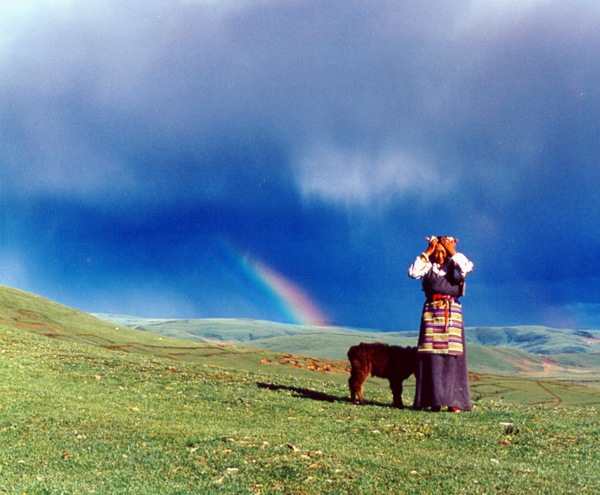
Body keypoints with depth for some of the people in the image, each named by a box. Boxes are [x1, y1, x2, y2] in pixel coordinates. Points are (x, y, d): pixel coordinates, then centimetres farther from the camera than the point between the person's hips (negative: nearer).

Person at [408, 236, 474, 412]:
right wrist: (427, 253, -5)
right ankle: (434, 400, -4)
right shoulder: (428, 267, 9)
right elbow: (413, 272, -9)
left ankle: (454, 401, -8)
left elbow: (468, 267, -14)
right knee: (432, 356, -5)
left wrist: (453, 252, -6)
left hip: (452, 313, -1)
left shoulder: (455, 266, 7)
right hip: (431, 313, 1)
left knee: (452, 356, -7)